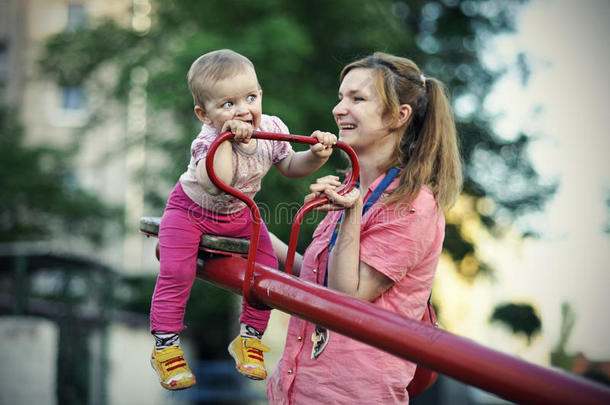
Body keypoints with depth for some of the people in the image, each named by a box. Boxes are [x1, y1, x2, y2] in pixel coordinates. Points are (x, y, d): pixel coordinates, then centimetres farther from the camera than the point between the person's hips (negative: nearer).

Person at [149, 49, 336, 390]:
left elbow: (290, 167, 0)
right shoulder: (210, 140, -35)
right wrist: (227, 139, -54)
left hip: (239, 214, 5)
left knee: (267, 268, -3)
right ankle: (165, 346, 1)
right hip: (192, 210, -5)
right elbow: (214, 182, -55)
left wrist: (315, 155, -18)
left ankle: (250, 338, 16)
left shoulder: (271, 129, -18)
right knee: (176, 272, -15)